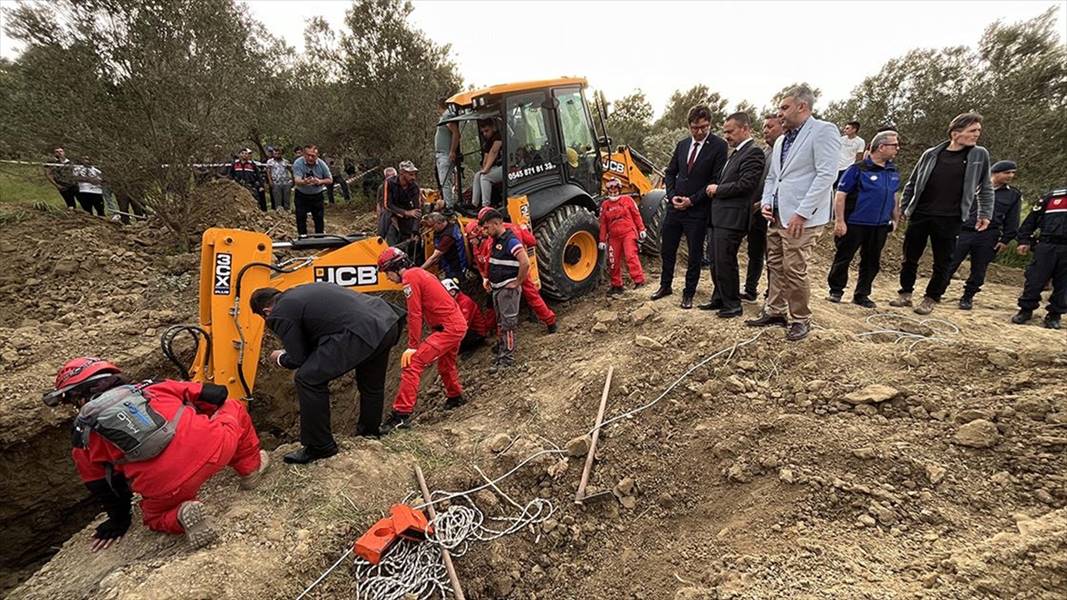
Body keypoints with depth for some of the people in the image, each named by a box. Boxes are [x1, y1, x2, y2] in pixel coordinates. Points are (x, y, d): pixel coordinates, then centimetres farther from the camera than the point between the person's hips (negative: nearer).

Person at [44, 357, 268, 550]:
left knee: (155, 517, 36)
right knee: (234, 408, 31)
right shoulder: (152, 387, 20)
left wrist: (119, 521, 42)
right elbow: (217, 394, 18)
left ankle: (181, 515, 3)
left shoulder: (84, 437, 19)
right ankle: (250, 468, 32)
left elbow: (101, 486, 27)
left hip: (167, 491, 0)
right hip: (213, 447, 0)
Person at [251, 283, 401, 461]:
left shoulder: (280, 314, 2)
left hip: (362, 331, -10)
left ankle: (319, 447, 12)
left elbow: (297, 359, 5)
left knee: (308, 379, 1)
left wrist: (279, 358, 26)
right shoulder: (301, 291, 28)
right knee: (371, 383, 29)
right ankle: (370, 431, 48)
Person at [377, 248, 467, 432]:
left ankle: (402, 414, -16)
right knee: (446, 364, 30)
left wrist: (413, 346, -13)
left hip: (448, 328, -10)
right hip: (458, 324, 10)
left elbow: (415, 315, -16)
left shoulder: (410, 277, -11)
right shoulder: (420, 273, 17)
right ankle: (455, 397, 51)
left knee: (412, 362, -14)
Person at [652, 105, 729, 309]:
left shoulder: (719, 146, -8)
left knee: (695, 254, 6)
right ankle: (665, 286, 31)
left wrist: (692, 200, -15)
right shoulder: (682, 145, 9)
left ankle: (689, 293, 20)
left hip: (698, 210, -5)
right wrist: (672, 195, -3)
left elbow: (716, 180, -12)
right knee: (667, 249, 13)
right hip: (675, 206, 5)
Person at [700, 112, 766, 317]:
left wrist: (717, 189, -9)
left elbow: (745, 185, -19)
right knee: (716, 261, 15)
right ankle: (719, 298, 28)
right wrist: (715, 190, 4)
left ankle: (733, 305, 9)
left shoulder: (753, 152, -11)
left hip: (732, 218, -9)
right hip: (719, 216, 9)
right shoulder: (736, 153, 19)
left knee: (725, 262, -4)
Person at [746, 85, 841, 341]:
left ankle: (801, 319, 12)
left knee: (795, 271, -4)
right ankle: (775, 311, 25)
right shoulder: (781, 140, 18)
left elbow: (826, 175, -15)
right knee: (775, 266, 12)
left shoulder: (823, 131, -7)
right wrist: (766, 202, 6)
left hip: (801, 218, -8)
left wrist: (802, 213, -19)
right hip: (777, 216, 8)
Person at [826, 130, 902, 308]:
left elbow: (893, 196, 22)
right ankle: (836, 291, 19)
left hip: (880, 226, 6)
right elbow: (840, 195, -12)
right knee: (843, 258, 4)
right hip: (854, 224, -6)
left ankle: (862, 295, 22)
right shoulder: (858, 169, -10)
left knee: (872, 262, 11)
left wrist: (895, 219, 20)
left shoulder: (893, 171, 10)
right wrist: (840, 221, -17)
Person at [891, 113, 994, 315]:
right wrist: (904, 207, 10)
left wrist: (985, 213, 6)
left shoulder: (979, 155, 3)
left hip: (950, 220, 0)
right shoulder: (931, 154, 2)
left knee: (943, 262, 4)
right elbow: (912, 183, 11)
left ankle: (931, 299, 16)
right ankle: (905, 293, 21)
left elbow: (986, 188, 10)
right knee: (910, 257, 7)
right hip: (920, 215, 1)